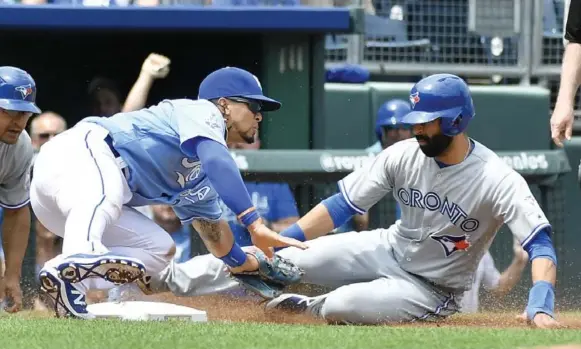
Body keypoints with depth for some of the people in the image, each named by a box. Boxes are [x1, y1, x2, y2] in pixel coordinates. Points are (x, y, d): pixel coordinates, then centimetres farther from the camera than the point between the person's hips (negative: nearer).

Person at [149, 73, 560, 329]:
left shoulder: (499, 182, -26)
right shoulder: (403, 156, -10)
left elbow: (541, 244, -32)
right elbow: (342, 205, -6)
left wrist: (541, 306, -50)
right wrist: (278, 245, -13)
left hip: (432, 291, -5)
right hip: (388, 249, 5)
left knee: (342, 305, -31)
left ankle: (308, 308, 5)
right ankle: (162, 277, -2)